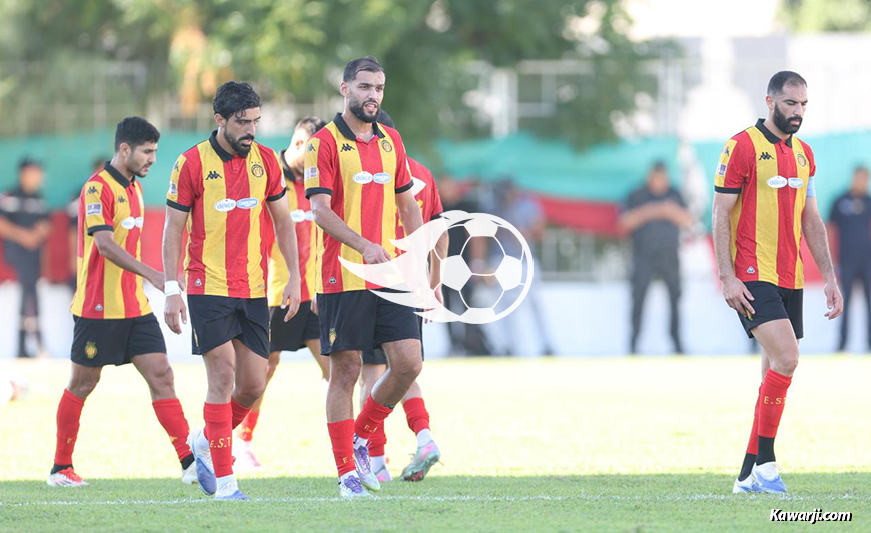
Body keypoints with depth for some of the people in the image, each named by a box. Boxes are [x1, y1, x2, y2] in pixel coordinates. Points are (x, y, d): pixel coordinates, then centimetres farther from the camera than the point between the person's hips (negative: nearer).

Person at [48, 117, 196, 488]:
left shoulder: (133, 187, 14)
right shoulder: (98, 188, -13)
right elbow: (104, 244, -25)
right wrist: (153, 275, -32)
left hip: (134, 306, 8)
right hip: (99, 307, -8)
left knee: (161, 376, -3)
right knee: (83, 383, 2)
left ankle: (190, 463, -8)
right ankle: (61, 468, 14)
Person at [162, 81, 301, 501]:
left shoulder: (265, 161, 6)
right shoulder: (192, 163, -6)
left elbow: (283, 222, 14)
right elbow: (173, 228, -3)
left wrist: (294, 278, 7)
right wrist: (172, 290, -8)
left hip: (254, 290, 4)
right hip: (208, 288, -4)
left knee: (253, 385, 2)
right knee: (223, 376, -11)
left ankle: (204, 441, 29)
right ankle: (224, 481, -7)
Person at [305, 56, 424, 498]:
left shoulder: (391, 141, 14)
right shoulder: (325, 142, -5)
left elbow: (407, 204, 20)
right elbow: (320, 210, -14)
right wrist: (364, 246, -26)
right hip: (343, 277, -5)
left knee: (408, 363, -3)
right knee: (345, 372, -2)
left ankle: (361, 437, 18)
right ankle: (347, 472, 5)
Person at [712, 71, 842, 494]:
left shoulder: (803, 154, 14)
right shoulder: (742, 147, -7)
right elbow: (721, 215, -8)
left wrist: (829, 277, 12)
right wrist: (728, 277, -14)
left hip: (790, 280, 7)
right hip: (753, 277, -7)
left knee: (776, 374, 6)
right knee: (785, 360, -21)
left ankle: (749, 475, 12)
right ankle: (765, 462, -14)